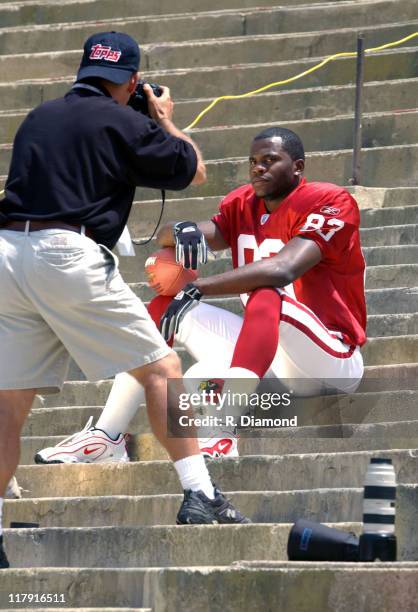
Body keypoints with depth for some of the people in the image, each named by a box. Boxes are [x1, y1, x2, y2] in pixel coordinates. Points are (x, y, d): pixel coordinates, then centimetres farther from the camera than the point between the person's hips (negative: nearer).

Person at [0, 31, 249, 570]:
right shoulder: (122, 122, 2)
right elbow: (193, 171, 12)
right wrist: (165, 120, 29)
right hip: (70, 256, -6)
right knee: (161, 368, 2)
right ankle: (199, 496, -7)